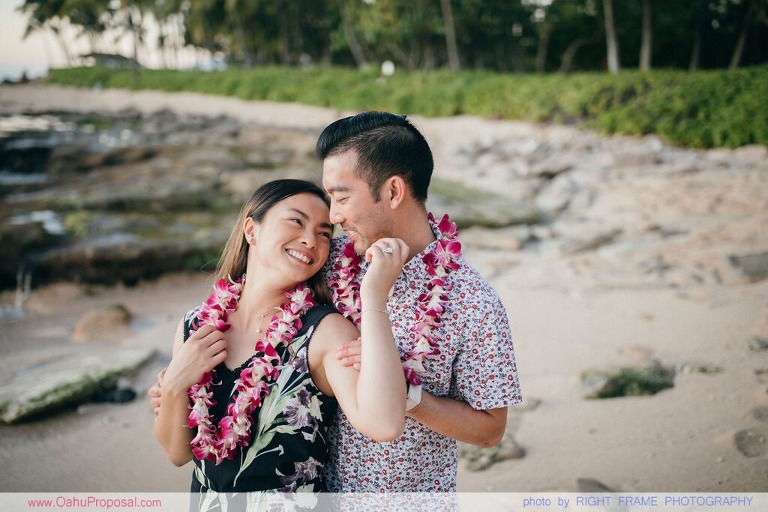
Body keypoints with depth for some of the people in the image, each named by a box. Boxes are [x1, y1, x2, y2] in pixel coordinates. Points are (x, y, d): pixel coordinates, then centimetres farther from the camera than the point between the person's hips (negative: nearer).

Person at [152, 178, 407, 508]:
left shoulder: (325, 330, -20)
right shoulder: (196, 325, -7)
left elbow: (383, 424, -38)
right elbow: (178, 453, 0)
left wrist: (374, 295, -34)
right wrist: (173, 387, -18)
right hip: (206, 500, 4)